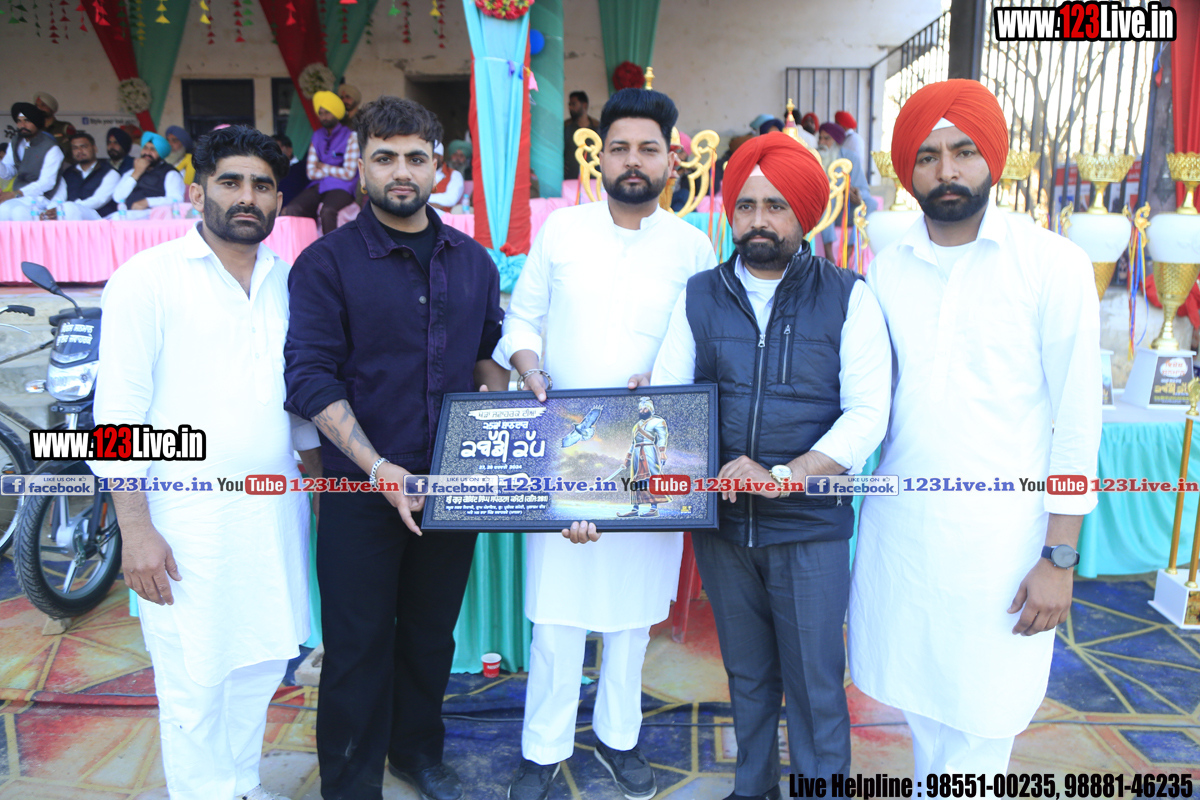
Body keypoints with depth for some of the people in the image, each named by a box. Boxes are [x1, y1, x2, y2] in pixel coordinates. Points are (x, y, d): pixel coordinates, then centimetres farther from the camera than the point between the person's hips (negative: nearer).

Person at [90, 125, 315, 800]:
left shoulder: (288, 280, 9)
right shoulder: (147, 278, -7)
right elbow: (119, 415, -9)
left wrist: (322, 486, 16)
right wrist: (135, 530, -13)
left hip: (274, 510, 6)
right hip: (187, 520, -5)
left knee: (262, 661, 18)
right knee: (196, 682, 5)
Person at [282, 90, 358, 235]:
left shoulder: (350, 137, 1)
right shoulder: (317, 137, 17)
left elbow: (349, 173, -7)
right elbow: (311, 172, 10)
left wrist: (324, 167, 5)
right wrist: (334, 171, -3)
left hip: (341, 188, -5)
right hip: (318, 187, 5)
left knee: (327, 211, -38)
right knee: (291, 210, -23)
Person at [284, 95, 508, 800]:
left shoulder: (474, 260, 7)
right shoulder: (327, 262, -7)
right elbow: (312, 378, -13)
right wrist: (379, 468, -22)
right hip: (362, 492, -4)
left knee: (433, 633, 20)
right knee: (359, 647, 8)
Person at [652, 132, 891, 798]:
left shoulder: (848, 299, -4)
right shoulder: (699, 297, 3)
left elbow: (867, 414, -11)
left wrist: (782, 477, -22)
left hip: (811, 526, -2)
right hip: (721, 522, 3)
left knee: (815, 684, 8)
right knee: (747, 675, 20)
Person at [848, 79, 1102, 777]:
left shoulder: (1055, 265, -7)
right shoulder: (888, 267, 4)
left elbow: (1077, 422, -7)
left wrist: (1060, 558, -8)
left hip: (999, 536, -3)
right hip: (899, 528, 4)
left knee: (979, 726, 8)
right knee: (920, 699, 19)